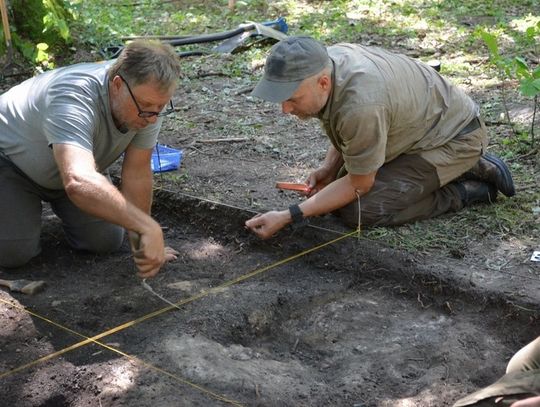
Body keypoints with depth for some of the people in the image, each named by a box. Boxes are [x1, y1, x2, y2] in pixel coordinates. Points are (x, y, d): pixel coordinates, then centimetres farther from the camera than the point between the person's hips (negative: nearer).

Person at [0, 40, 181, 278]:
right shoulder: (74, 98, -43)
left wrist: (139, 241, -19)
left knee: (105, 242, -7)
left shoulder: (151, 98, -24)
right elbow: (79, 183, -59)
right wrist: (148, 227, -64)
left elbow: (137, 173, -18)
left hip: (75, 166, 5)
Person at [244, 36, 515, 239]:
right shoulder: (322, 62, -11)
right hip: (419, 125, 9)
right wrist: (329, 168, -4)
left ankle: (471, 189, -2)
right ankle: (465, 169, 15)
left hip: (454, 138, -9)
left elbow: (360, 185, -22)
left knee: (359, 209, -19)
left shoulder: (360, 105, -37)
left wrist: (288, 217, -25)